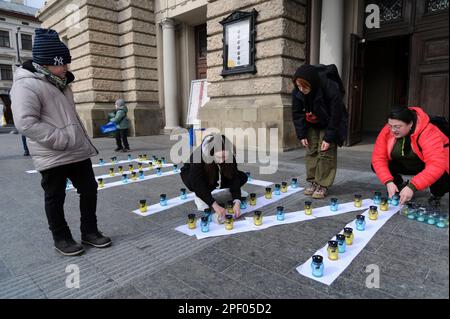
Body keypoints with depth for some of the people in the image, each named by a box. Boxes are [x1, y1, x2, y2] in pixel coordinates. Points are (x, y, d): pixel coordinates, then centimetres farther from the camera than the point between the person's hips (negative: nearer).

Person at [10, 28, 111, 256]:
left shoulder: (60, 83, 16)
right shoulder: (26, 85, -13)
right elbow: (26, 123, -23)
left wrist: (81, 140, 20)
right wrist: (63, 140, -23)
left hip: (78, 151, 8)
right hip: (52, 157, -8)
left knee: (89, 189, 11)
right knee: (55, 198, 7)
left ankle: (89, 231, 26)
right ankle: (61, 238, 25)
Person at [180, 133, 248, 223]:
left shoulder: (230, 156, -29)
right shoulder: (198, 155, -39)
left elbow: (234, 177, -28)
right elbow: (198, 184, -42)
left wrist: (237, 202, -40)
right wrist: (215, 205, -49)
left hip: (216, 175, 3)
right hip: (192, 175, -3)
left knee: (242, 177, -15)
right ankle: (199, 196, -7)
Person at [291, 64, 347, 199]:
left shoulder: (331, 89, -34)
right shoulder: (297, 92, -21)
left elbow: (336, 116, -26)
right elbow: (297, 113, -9)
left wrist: (328, 138, -24)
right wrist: (302, 135, -12)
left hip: (329, 125, -4)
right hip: (311, 125, 4)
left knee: (326, 152, -9)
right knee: (311, 151, 2)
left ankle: (323, 185, -2)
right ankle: (312, 181, 13)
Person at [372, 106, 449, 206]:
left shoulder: (429, 133, -33)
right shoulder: (387, 131, -21)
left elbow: (436, 166, -42)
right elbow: (378, 158, -22)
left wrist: (412, 187, -50)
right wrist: (388, 182, -34)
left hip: (428, 167, -3)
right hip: (405, 165, 4)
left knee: (444, 181, -34)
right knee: (376, 166, -18)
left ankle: (436, 195, 4)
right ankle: (400, 188, 7)